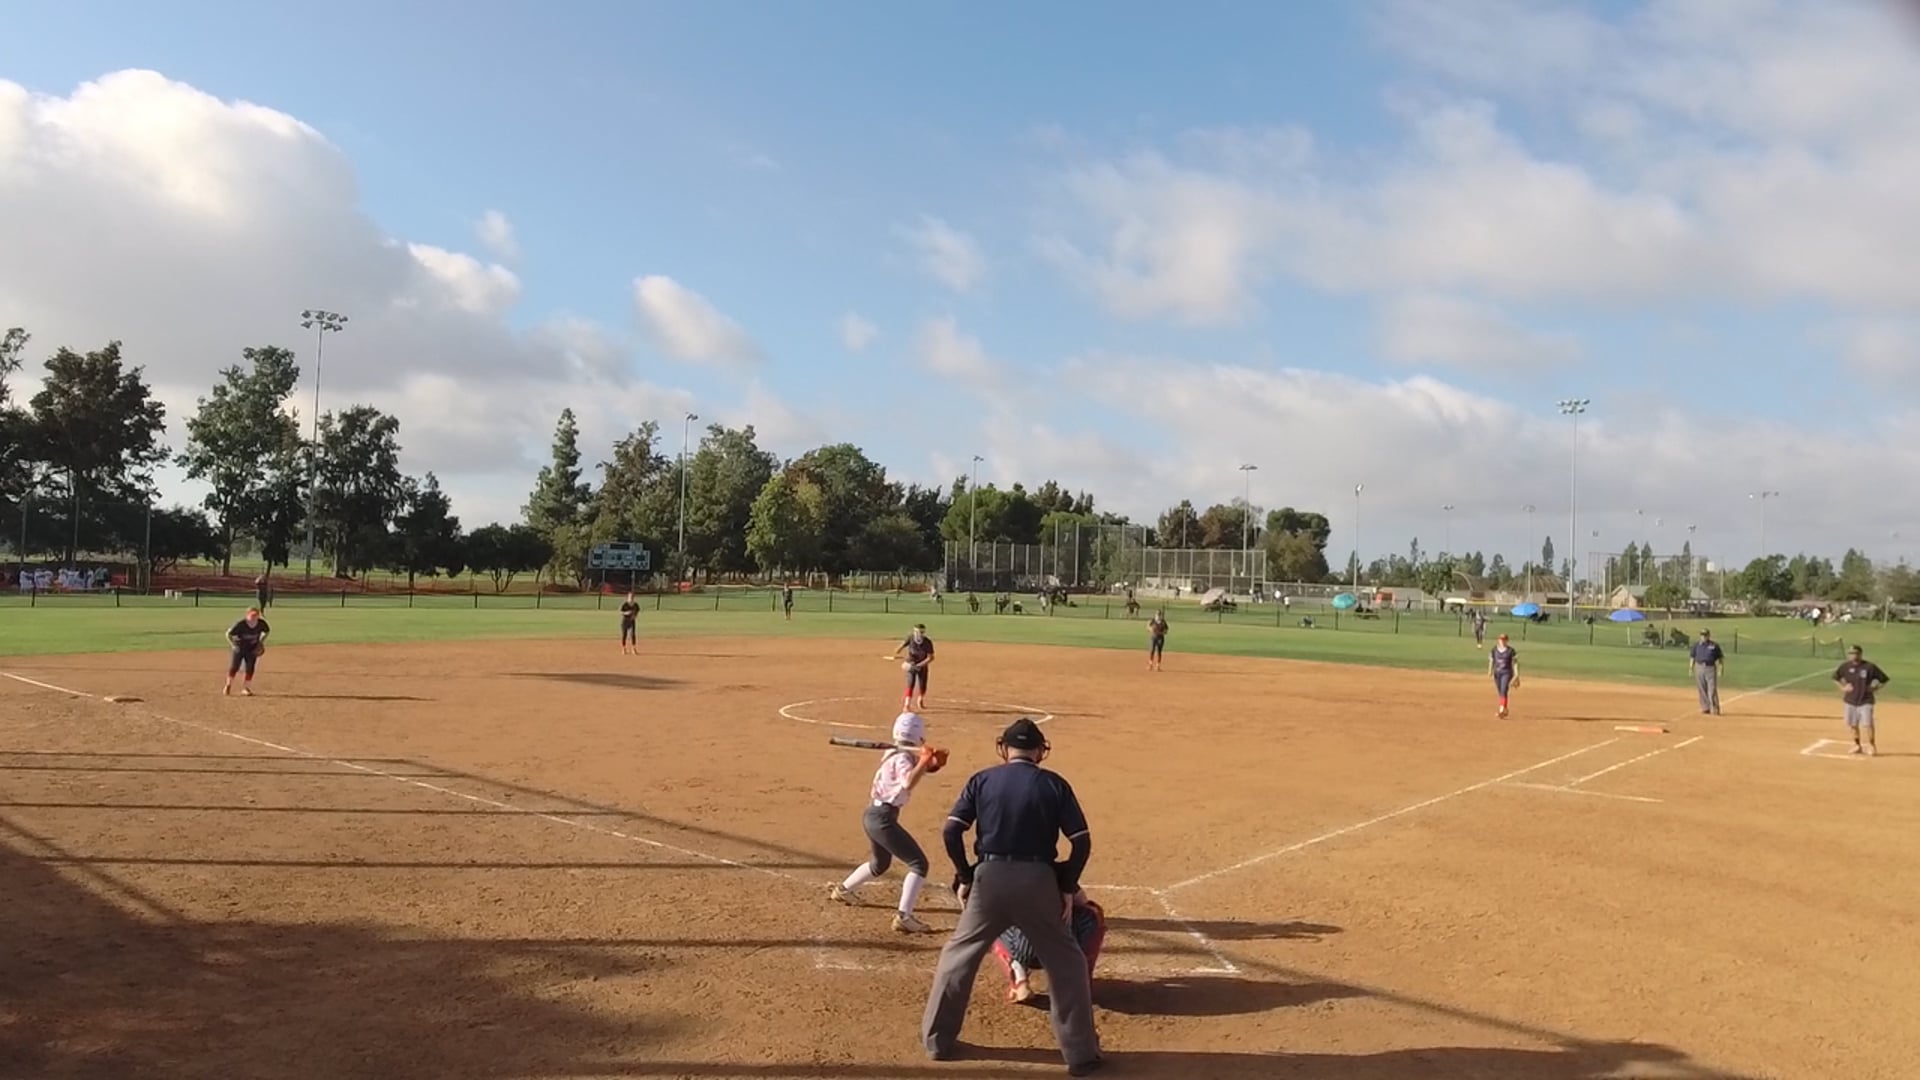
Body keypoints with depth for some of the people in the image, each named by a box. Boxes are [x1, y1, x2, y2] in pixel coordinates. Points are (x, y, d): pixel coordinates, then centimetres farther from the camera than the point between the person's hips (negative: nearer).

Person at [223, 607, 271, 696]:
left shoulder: (261, 623, -17)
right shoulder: (240, 624, -26)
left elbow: (267, 631, 5)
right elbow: (228, 634, -14)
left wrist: (261, 642, -2)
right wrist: (233, 645, -18)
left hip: (252, 649, 2)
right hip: (239, 648, -2)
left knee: (250, 669, -1)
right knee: (233, 667, -3)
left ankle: (245, 688, 13)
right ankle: (228, 685, 17)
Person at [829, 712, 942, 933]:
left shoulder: (896, 754, 11)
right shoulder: (902, 758, -16)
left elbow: (926, 768, 10)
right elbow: (908, 783, -35)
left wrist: (931, 761, -9)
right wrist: (924, 760, -34)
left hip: (873, 815, 10)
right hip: (883, 817, -10)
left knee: (880, 863, 32)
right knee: (918, 863, -12)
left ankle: (842, 890, 47)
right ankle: (903, 916, -20)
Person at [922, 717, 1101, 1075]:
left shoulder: (982, 780, 5)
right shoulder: (1054, 784, 3)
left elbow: (950, 832, -2)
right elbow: (1082, 841, -1)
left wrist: (964, 877, 8)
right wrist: (1068, 887, 8)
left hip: (989, 878, 1)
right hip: (1038, 881, -1)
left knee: (958, 956, 18)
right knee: (1066, 963, 15)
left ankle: (938, 1040, 25)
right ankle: (1081, 1052, 17)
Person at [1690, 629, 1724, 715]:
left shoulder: (1714, 645, 2)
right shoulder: (1696, 645, 9)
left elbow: (1720, 658, 4)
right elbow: (1692, 657, 11)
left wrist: (1720, 669, -4)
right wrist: (1691, 669, 5)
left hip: (1711, 668, -3)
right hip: (1699, 668, 3)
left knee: (1712, 689, -7)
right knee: (1702, 690, 4)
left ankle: (1715, 709, -3)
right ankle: (1705, 708, 12)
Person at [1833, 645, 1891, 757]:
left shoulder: (1870, 667, -12)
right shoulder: (1845, 667, -2)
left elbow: (1883, 680, -2)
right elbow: (1835, 678, 14)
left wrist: (1874, 688, -11)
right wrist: (1843, 688, 1)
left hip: (1865, 701, -4)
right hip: (1850, 701, 4)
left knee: (1867, 724, -11)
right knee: (1851, 724, 11)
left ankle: (1870, 746, 5)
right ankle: (1858, 745, 28)